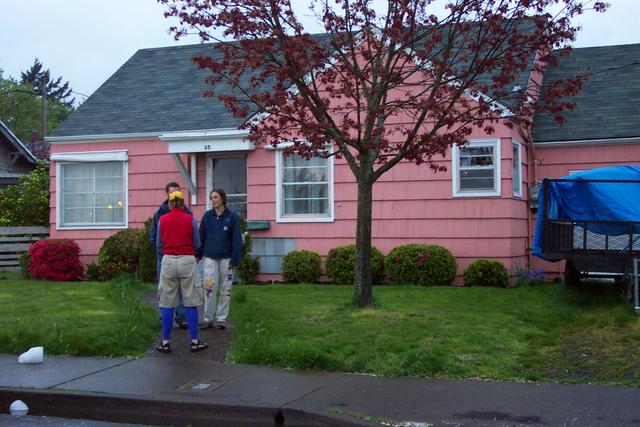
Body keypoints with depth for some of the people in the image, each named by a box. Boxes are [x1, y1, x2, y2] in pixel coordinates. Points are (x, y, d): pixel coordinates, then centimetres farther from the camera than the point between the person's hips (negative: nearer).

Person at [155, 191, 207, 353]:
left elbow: (158, 245, 12)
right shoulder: (191, 219, -1)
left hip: (168, 261, 1)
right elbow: (197, 245, 6)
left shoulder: (162, 220, 3)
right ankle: (195, 341, 8)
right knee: (190, 303, 5)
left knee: (167, 304, 6)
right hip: (187, 261, -1)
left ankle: (165, 342, 10)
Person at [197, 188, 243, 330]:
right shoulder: (207, 216, 3)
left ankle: (221, 318, 15)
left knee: (225, 290, 5)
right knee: (209, 288, -4)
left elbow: (237, 239, -4)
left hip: (226, 258, -1)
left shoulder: (232, 217, -3)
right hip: (210, 257, 1)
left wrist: (235, 259, -9)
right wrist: (199, 254, 3)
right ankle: (208, 318, 6)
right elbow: (201, 236, 7)